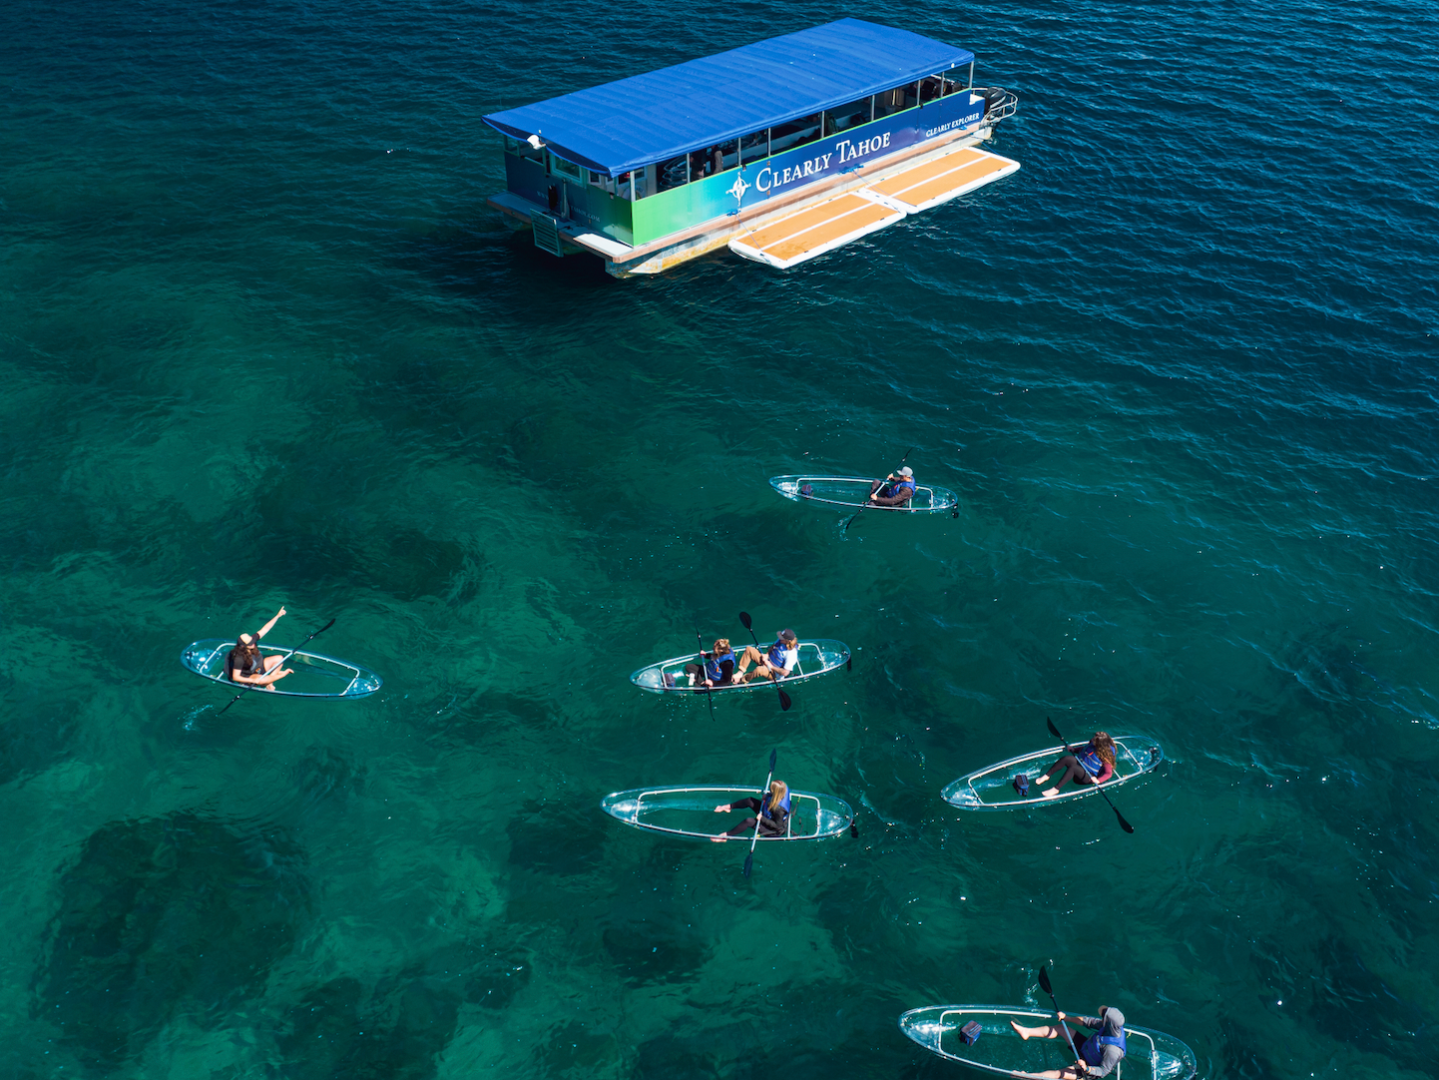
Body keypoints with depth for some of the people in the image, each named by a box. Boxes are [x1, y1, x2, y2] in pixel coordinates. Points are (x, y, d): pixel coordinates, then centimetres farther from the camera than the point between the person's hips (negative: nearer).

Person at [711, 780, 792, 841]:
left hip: (775, 830, -9)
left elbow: (778, 826, -29)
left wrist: (762, 818, -27)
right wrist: (766, 798, -11)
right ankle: (728, 807, 23)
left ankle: (726, 836, -9)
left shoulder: (779, 809, -41)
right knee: (750, 801, 1)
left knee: (749, 821, -25)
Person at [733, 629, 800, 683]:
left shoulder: (791, 653, -28)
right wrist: (767, 654, -2)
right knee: (749, 649, -7)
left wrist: (771, 667, -21)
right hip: (767, 661, 8)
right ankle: (740, 673, -8)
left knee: (759, 670, -41)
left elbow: (785, 673, -29)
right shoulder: (781, 640, -7)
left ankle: (742, 679, -13)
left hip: (774, 673, -8)